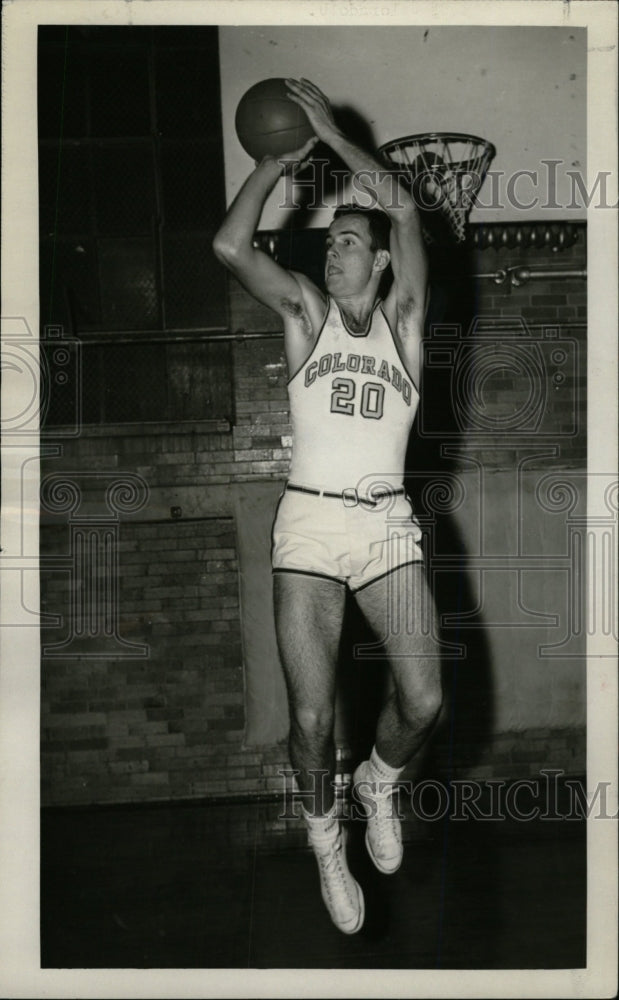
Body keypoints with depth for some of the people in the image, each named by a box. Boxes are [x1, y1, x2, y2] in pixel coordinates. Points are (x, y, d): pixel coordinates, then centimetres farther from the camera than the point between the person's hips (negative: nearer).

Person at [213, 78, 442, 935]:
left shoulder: (402, 318, 8)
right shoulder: (306, 311, 9)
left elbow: (405, 210, -5)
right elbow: (230, 246, -7)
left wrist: (331, 133, -1)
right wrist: (281, 159, 1)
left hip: (388, 525, 1)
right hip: (309, 521, 0)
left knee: (424, 702, -10)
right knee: (312, 718, -5)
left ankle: (380, 783, 24)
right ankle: (325, 838, 23)